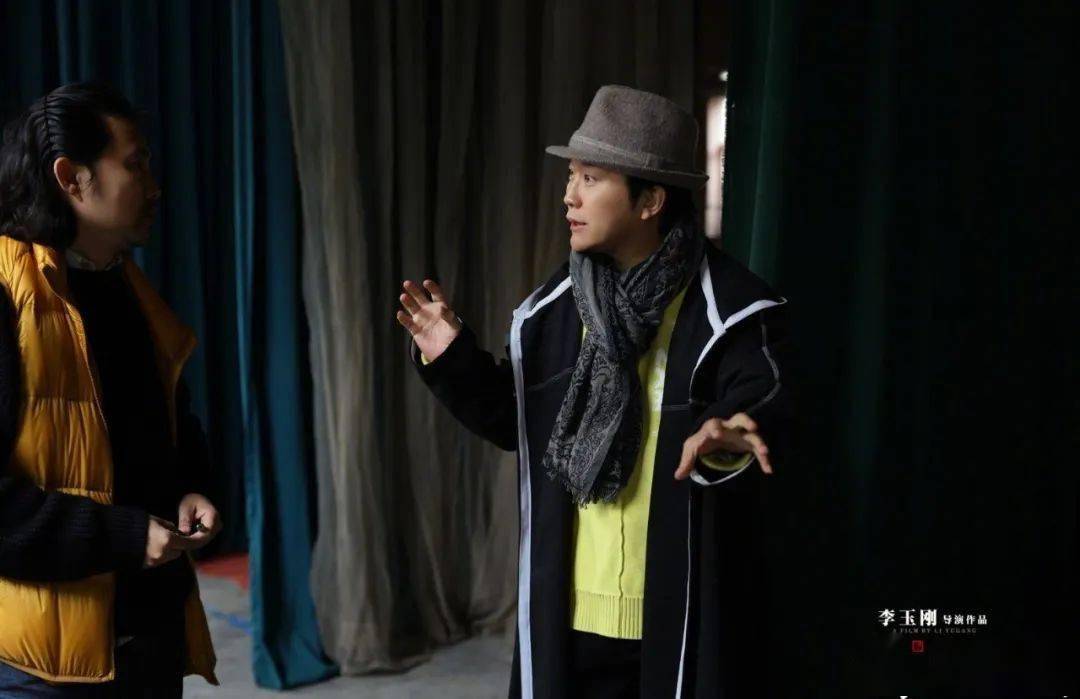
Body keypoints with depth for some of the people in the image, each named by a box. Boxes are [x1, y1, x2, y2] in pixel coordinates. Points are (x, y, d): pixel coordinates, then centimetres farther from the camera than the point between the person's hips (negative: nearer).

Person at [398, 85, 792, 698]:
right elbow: (517, 422, 10)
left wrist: (726, 440, -45)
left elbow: (763, 419, -22)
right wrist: (454, 360, -5)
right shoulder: (556, 304, 4)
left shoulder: (734, 309, -13)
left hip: (681, 617, -4)